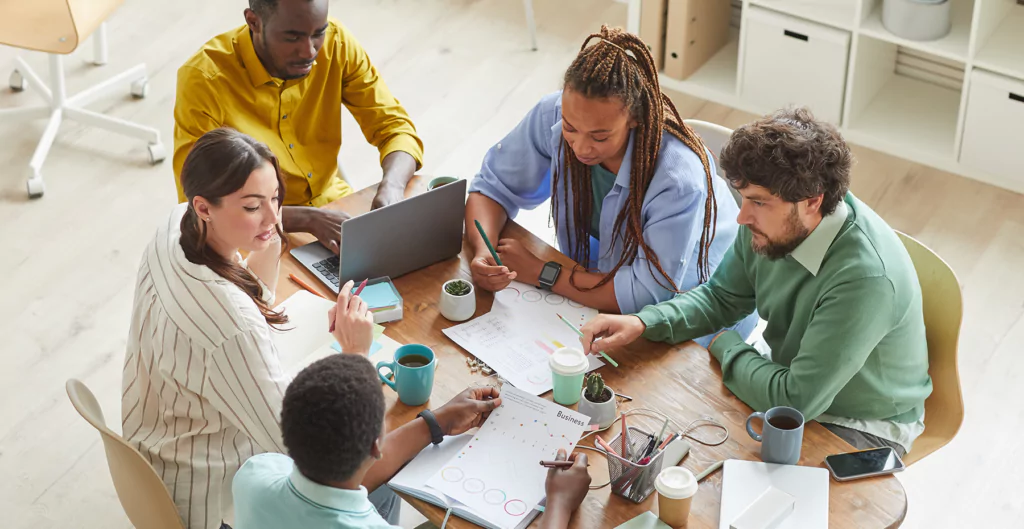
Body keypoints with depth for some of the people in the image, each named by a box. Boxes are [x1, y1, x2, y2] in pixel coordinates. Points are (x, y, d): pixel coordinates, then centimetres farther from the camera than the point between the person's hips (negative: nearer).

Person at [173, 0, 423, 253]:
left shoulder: (336, 43, -11)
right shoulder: (203, 79, -23)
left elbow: (395, 127, -6)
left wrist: (392, 187, -29)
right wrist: (307, 219, -36)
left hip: (332, 204, 5)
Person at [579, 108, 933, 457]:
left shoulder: (866, 277, -36)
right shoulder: (773, 221, -12)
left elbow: (798, 400, -32)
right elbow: (721, 297, 6)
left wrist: (727, 348, -14)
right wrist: (642, 323, -12)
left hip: (862, 428, -7)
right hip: (796, 389, 7)